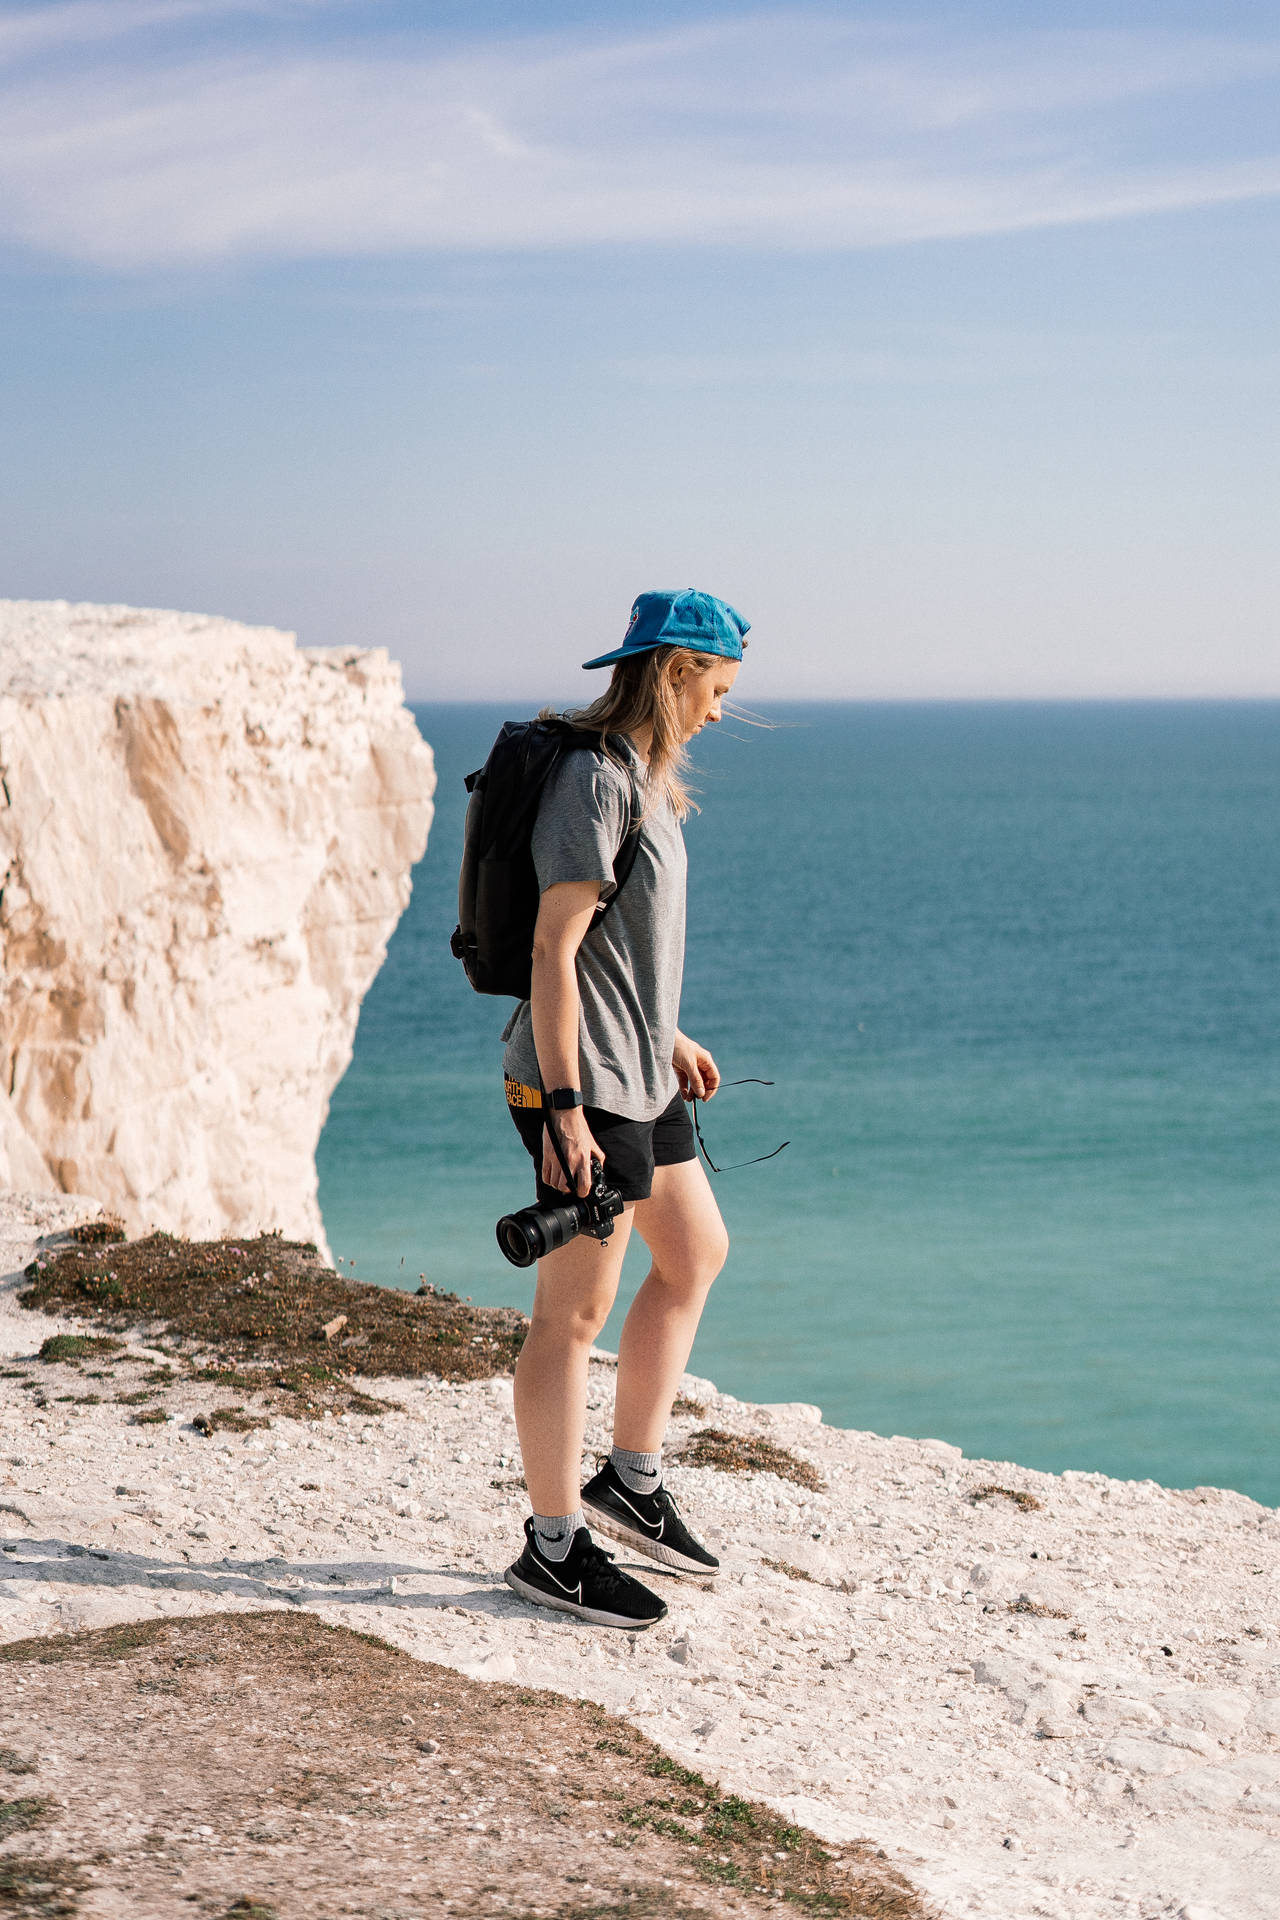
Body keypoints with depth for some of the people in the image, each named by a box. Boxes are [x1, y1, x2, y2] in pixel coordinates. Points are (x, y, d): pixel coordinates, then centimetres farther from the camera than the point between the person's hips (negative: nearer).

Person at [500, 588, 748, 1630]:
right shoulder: (594, 782, -19)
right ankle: (554, 1545, 8)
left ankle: (631, 1482, 30)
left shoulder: (639, 777, 12)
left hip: (639, 1076, 11)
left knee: (696, 1253, 20)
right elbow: (553, 950, -22)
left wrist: (667, 1037, 27)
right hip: (583, 1083, -11)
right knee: (576, 1311, -2)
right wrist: (564, 1105, -24)